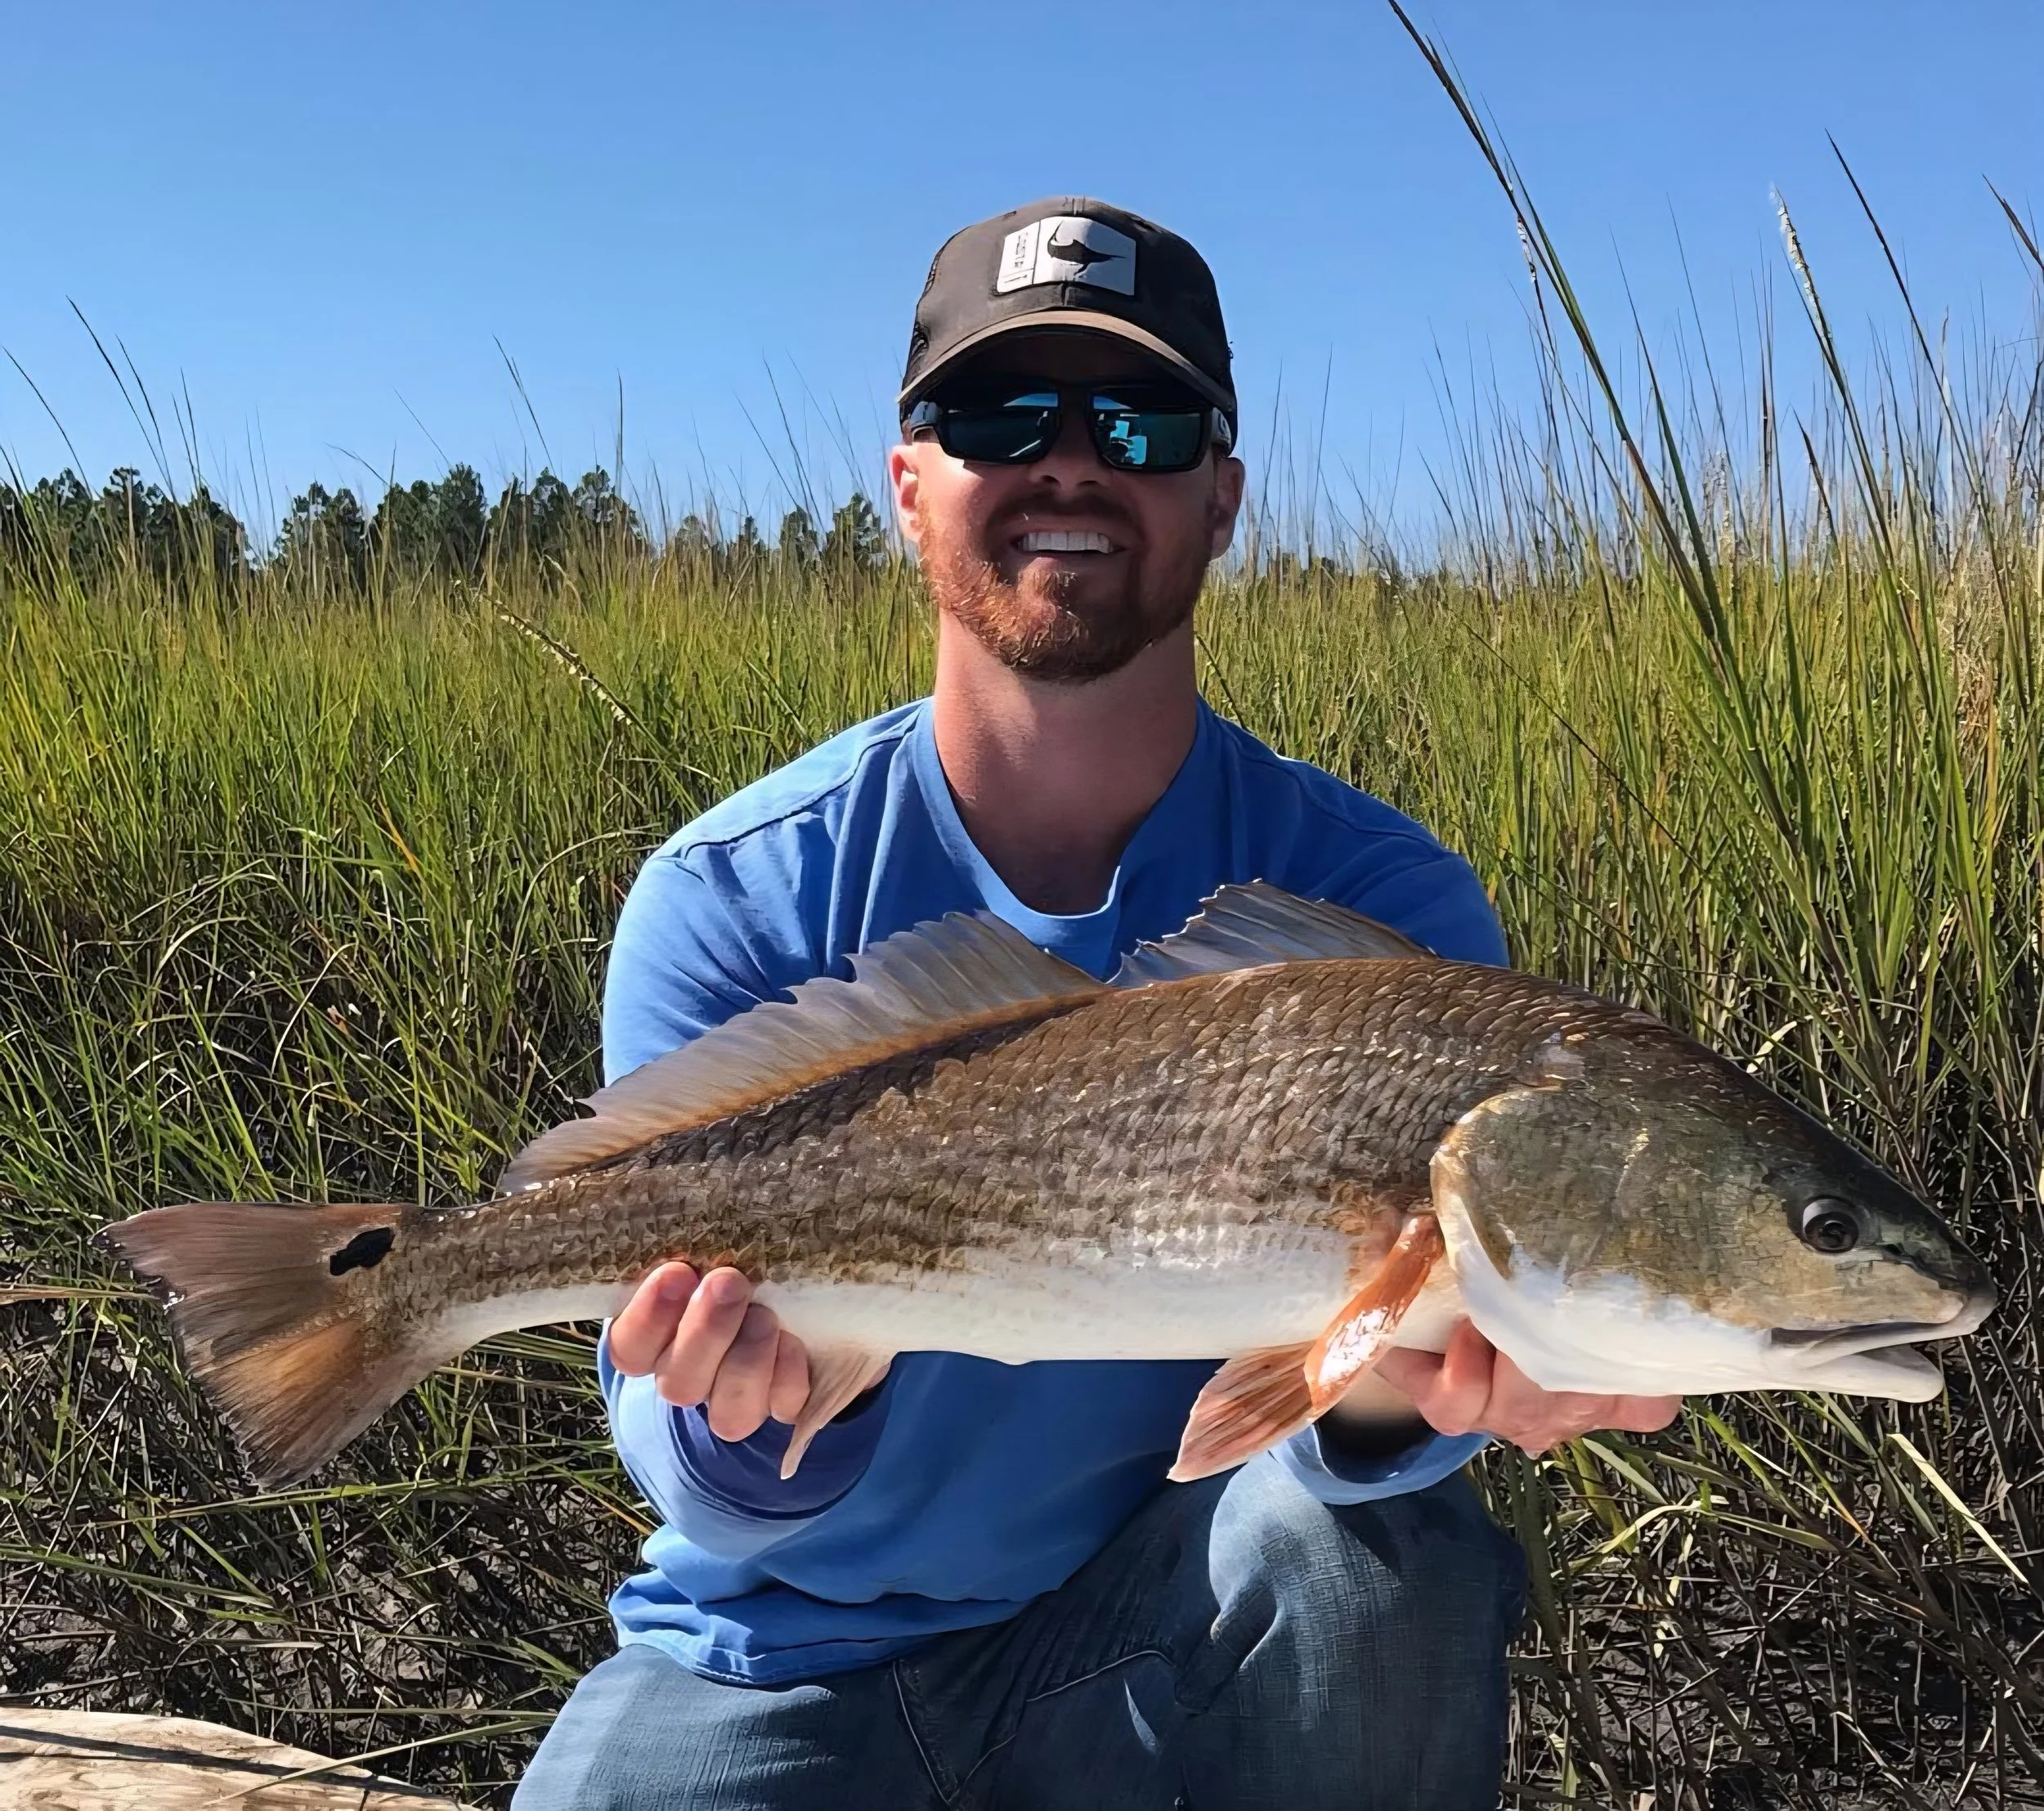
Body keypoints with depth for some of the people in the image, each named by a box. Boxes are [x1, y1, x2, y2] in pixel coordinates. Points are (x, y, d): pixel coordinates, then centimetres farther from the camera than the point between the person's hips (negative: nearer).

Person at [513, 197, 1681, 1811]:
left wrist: (1388, 1383, -42)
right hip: (794, 1666, 1)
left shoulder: (1376, 900, -10)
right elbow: (720, 1499, -14)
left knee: (1369, 1537, -29)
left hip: (1173, 1665, 0)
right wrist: (742, 1418, -37)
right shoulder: (729, 899, -11)